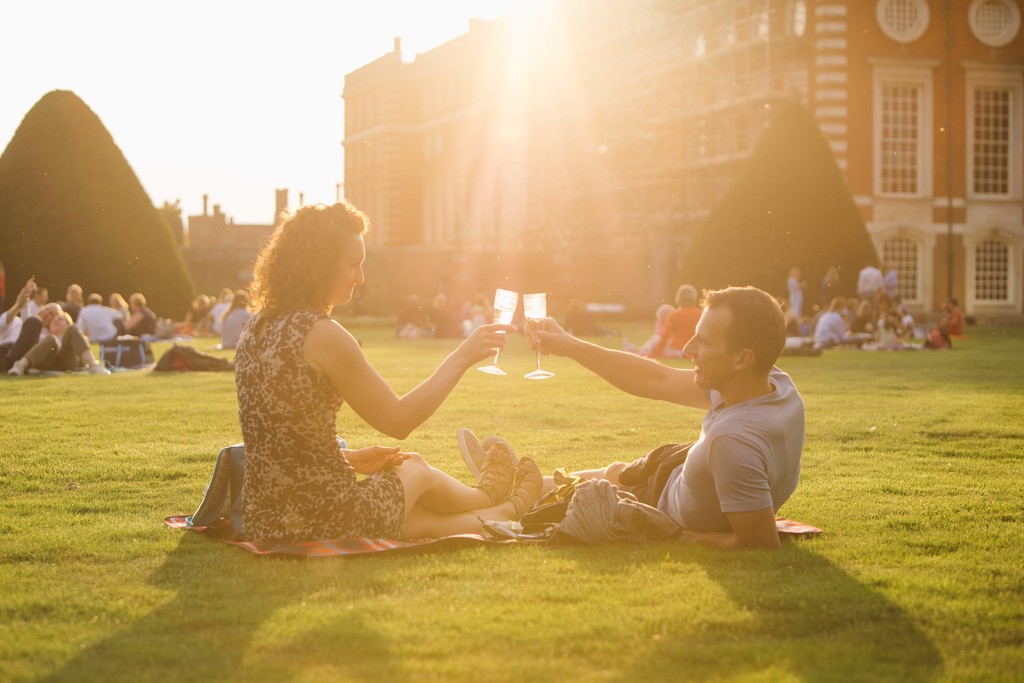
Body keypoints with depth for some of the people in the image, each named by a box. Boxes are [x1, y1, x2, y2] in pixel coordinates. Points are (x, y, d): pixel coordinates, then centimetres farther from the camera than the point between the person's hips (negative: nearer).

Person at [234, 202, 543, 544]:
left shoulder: (255, 330, 6)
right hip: (322, 523, -6)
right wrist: (462, 358, -4)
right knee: (416, 470, 24)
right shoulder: (322, 336, -19)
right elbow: (398, 421, -12)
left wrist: (350, 458, 17)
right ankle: (490, 497, 53)